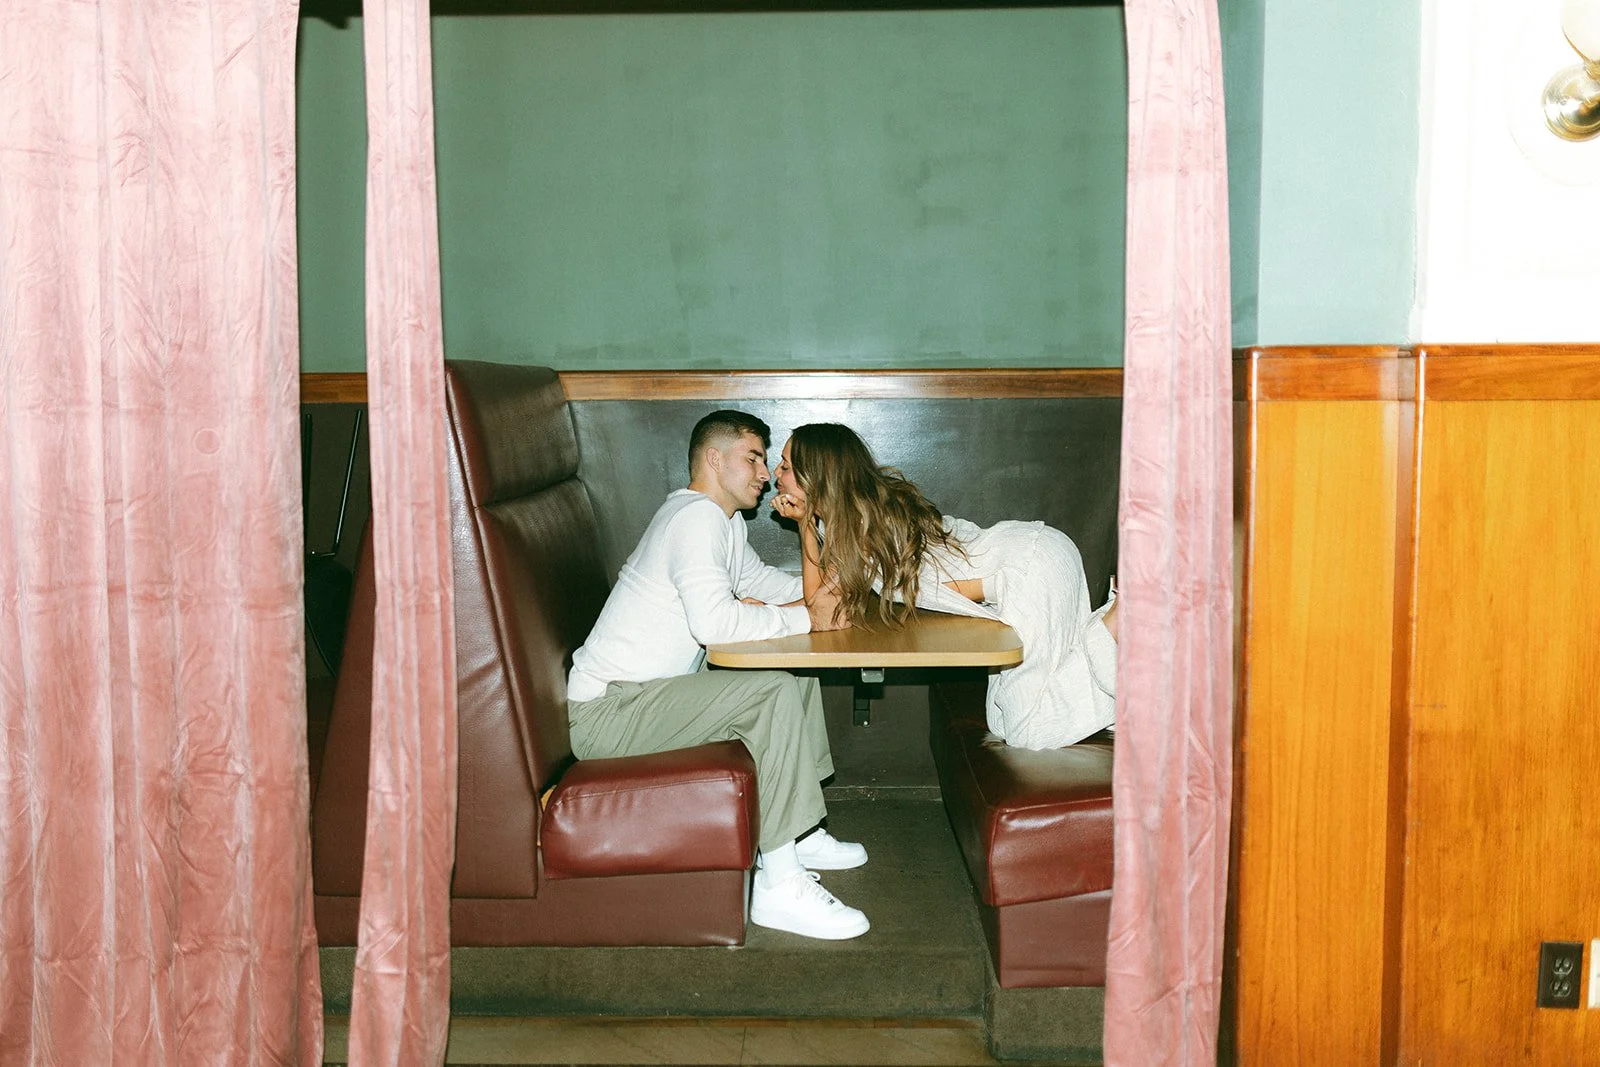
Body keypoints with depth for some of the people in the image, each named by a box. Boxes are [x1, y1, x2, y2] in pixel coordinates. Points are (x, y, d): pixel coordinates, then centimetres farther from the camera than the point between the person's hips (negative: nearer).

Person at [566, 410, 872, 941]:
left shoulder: (725, 520, 14)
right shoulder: (697, 518, -18)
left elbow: (755, 578, 31)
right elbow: (713, 621, -32)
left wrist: (819, 594, 10)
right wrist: (806, 618, -20)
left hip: (652, 692, 11)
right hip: (606, 712, -11)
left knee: (799, 672, 14)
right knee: (775, 693, -25)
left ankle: (797, 833, 19)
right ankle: (779, 885, -22)